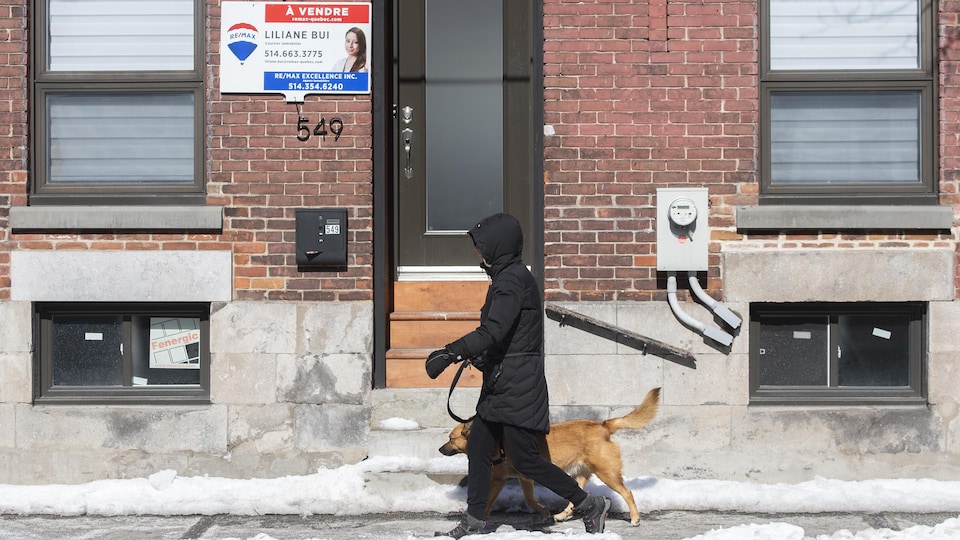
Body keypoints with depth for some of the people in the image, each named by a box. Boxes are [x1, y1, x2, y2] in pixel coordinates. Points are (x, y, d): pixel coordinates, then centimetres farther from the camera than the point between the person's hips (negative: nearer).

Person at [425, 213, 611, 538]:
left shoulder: (512, 279, -17)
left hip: (516, 387, -10)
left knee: (525, 459, -5)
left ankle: (589, 504, 7)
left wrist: (449, 353, -30)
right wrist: (477, 355, 29)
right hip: (500, 387, 10)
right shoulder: (508, 276, 15)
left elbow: (492, 332, -29)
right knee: (478, 448, 11)